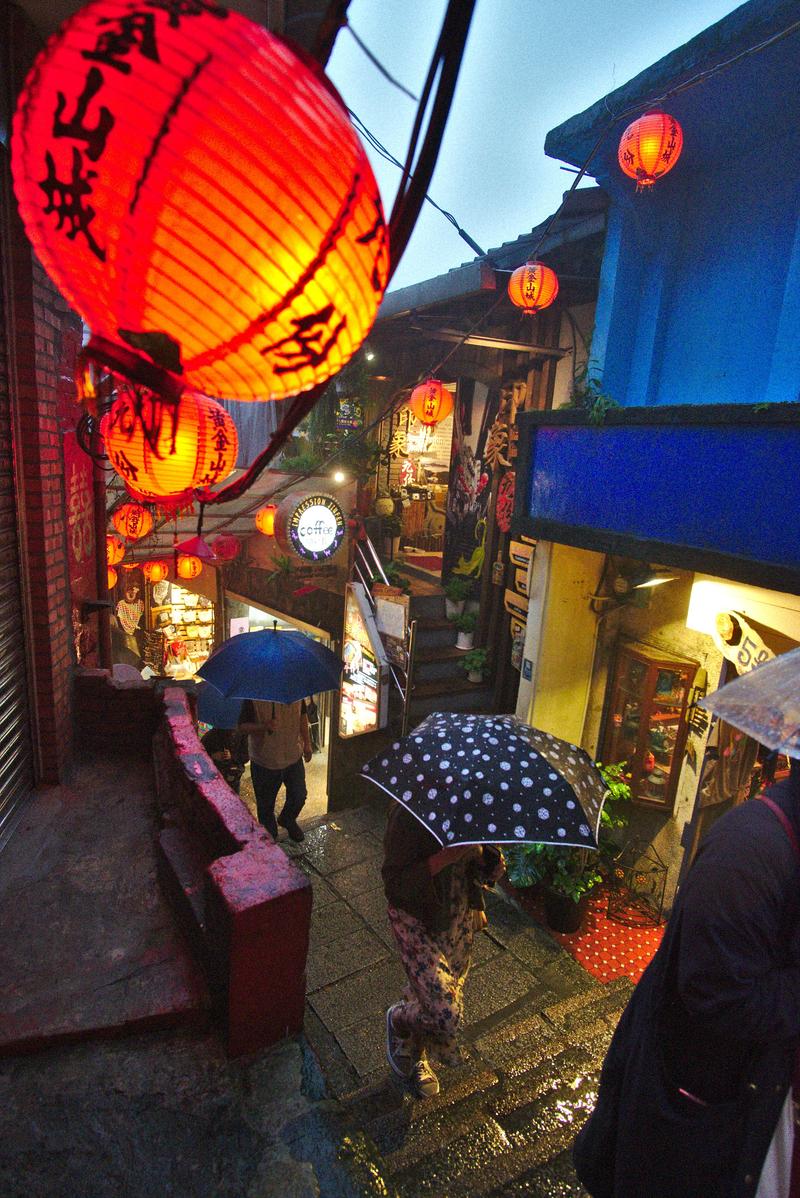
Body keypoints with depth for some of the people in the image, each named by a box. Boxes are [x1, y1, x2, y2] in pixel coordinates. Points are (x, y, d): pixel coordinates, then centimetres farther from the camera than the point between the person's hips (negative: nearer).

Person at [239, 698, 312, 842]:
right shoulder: (253, 697, -21)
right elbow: (243, 725, -16)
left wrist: (307, 743, 8)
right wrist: (264, 727, -34)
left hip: (293, 756, 3)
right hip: (264, 761, -3)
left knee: (299, 796, 17)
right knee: (266, 804, 16)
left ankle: (288, 821, 49)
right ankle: (270, 838, 42)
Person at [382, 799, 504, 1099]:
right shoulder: (409, 812, -29)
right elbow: (395, 881, -25)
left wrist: (490, 861, -13)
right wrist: (448, 855, -35)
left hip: (460, 917, 6)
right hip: (418, 920, -6)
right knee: (445, 1014, -9)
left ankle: (416, 1057, 50)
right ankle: (398, 1020, 26)